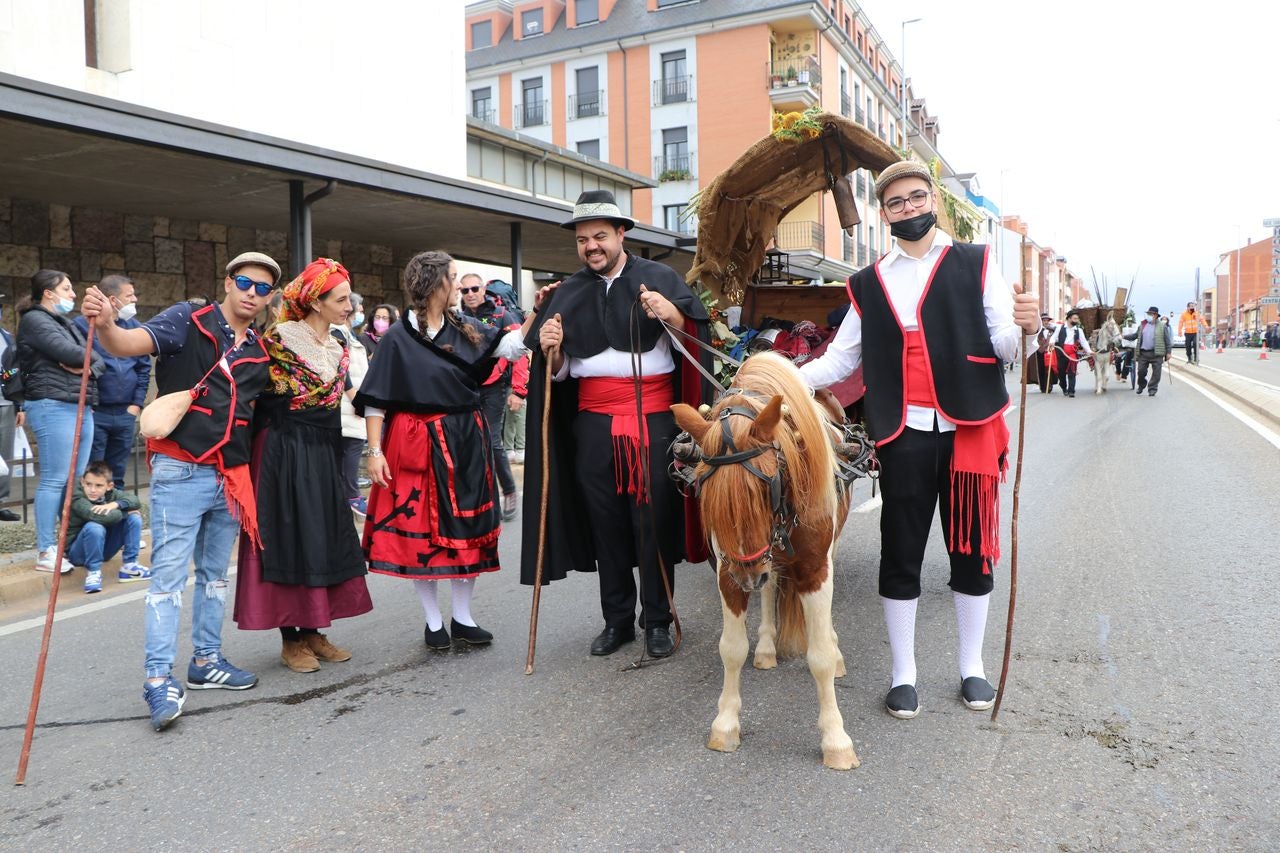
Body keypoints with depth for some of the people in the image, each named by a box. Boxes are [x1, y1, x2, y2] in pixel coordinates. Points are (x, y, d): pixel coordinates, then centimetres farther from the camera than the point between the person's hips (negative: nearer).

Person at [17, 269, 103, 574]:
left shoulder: (65, 322, 22)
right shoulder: (35, 320, -5)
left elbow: (97, 359, 15)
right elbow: (69, 353, -18)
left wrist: (89, 366, -7)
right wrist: (87, 356, 3)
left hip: (81, 406, 9)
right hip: (53, 407, -9)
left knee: (78, 479, 9)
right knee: (54, 480, -8)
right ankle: (46, 552, -3)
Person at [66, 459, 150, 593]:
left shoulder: (110, 493, -4)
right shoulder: (76, 497, -22)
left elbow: (135, 500, -13)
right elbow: (97, 516, -36)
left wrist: (115, 504, -31)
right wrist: (126, 512, -21)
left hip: (104, 548, 6)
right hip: (77, 551, -6)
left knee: (134, 518, -9)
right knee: (94, 527, -36)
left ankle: (129, 566, -6)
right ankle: (94, 572, -19)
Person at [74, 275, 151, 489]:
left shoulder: (134, 326, 10)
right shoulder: (83, 325, -7)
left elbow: (144, 368, 13)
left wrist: (137, 404, 5)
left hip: (125, 414, 5)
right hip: (94, 414, -5)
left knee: (117, 474, 13)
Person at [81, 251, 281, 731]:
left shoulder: (260, 352, 12)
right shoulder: (188, 321, -4)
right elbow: (128, 345, -20)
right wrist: (105, 325, -40)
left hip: (231, 475, 6)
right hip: (180, 471, -6)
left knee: (215, 574, 15)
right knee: (169, 574, -5)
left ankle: (206, 661, 28)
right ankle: (159, 679, 0)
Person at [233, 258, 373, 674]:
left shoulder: (338, 344, 9)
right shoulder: (279, 340, -13)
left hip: (324, 454, 7)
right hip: (285, 453, -7)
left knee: (324, 539, 9)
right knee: (289, 540, 0)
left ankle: (312, 631, 20)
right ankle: (290, 639, 11)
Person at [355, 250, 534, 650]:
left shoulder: (465, 328, 8)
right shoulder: (398, 337, -6)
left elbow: (510, 346, 0)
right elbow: (375, 400, -6)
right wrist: (375, 451, -12)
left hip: (465, 442, 5)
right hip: (418, 445, -4)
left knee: (467, 527, 8)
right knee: (421, 529, 3)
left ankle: (463, 618, 21)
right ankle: (433, 621, 18)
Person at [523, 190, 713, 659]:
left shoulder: (658, 279, 2)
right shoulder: (567, 294, 11)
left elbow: (696, 338, -4)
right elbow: (559, 373, 12)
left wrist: (670, 314, -23)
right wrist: (550, 351, -10)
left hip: (653, 417, -3)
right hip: (593, 421, 3)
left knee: (653, 519, 0)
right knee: (605, 520, 8)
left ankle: (657, 621, 12)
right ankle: (617, 619, 20)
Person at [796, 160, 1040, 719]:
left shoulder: (976, 265, 4)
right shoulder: (869, 284, 9)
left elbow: (1006, 347, -3)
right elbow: (839, 360, 9)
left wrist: (1027, 327, -26)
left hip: (970, 430, 0)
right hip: (904, 436, 1)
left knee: (972, 549, 9)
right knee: (901, 554, 5)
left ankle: (972, 667, 28)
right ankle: (902, 674, 20)